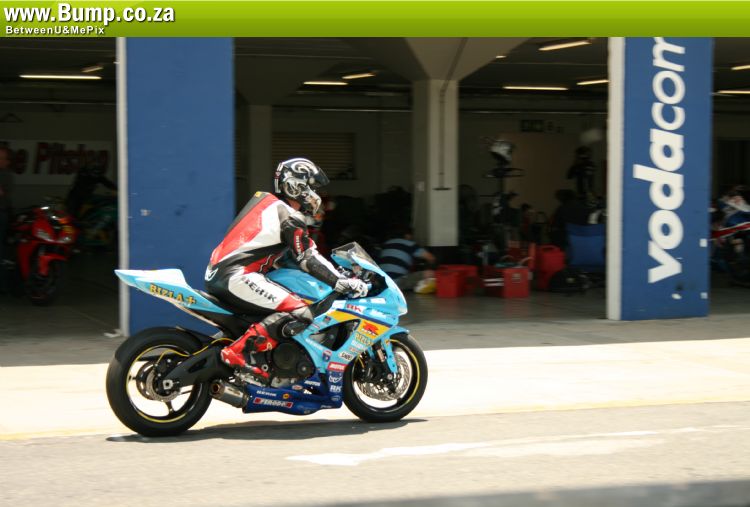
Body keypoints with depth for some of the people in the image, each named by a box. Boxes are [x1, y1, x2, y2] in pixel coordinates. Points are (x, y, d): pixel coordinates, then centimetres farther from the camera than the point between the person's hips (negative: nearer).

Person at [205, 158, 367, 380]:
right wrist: (343, 283, -10)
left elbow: (290, 255, 30)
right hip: (237, 276, -10)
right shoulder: (290, 217, -7)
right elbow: (307, 260, -11)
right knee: (299, 313, -21)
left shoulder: (267, 202, 23)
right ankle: (239, 351, -24)